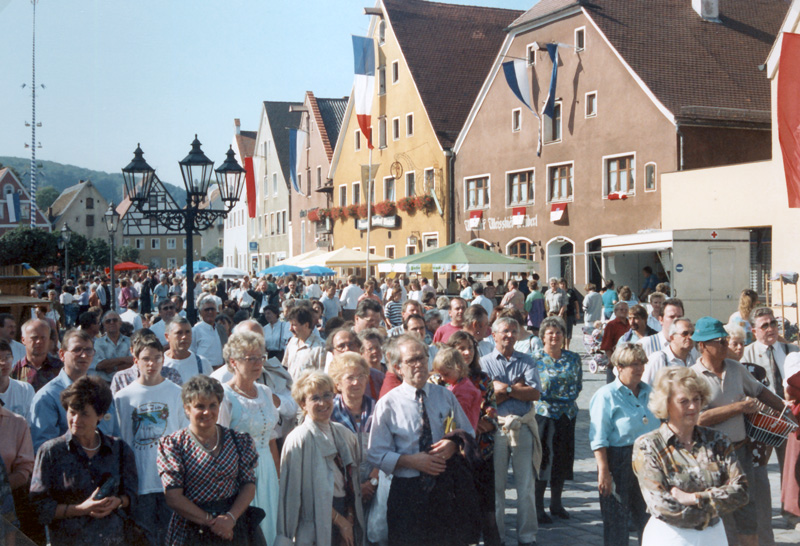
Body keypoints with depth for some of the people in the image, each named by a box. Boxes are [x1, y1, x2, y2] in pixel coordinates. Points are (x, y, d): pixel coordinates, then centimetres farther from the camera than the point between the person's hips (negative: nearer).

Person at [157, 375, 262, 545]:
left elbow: (249, 486, 2)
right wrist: (211, 521, -14)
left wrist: (231, 517, -14)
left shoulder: (238, 440, 6)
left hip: (235, 528, 2)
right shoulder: (172, 445, -2)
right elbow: (173, 498, -8)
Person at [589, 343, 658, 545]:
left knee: (649, 517, 10)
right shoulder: (607, 395, -8)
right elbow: (599, 438, -12)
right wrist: (604, 471, -17)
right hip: (618, 461, -6)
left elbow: (661, 429, 19)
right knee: (617, 520, 2)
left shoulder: (649, 392, 11)